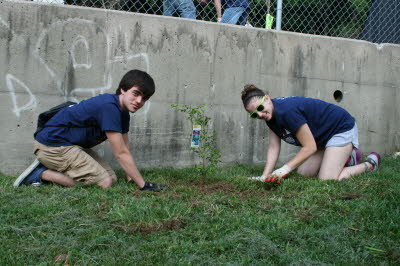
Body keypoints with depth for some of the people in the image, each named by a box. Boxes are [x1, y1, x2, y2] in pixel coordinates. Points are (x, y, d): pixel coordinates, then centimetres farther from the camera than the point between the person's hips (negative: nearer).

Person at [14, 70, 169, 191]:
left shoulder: (123, 112, 7)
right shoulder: (109, 107, -25)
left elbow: (125, 150, 9)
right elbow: (121, 154, -23)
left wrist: (132, 179, 1)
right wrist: (143, 185, -19)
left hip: (73, 145, 11)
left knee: (112, 177, 5)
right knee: (104, 183, -15)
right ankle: (42, 173, -7)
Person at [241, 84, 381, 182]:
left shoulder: (287, 111, -34)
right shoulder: (270, 115, -6)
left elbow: (310, 147, -31)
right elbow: (273, 148, -8)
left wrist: (285, 168, -37)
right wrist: (265, 176, -18)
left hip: (342, 128, -9)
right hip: (323, 137, 10)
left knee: (327, 180, -17)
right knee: (303, 174, 8)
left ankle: (370, 163, 6)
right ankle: (348, 158, 24)